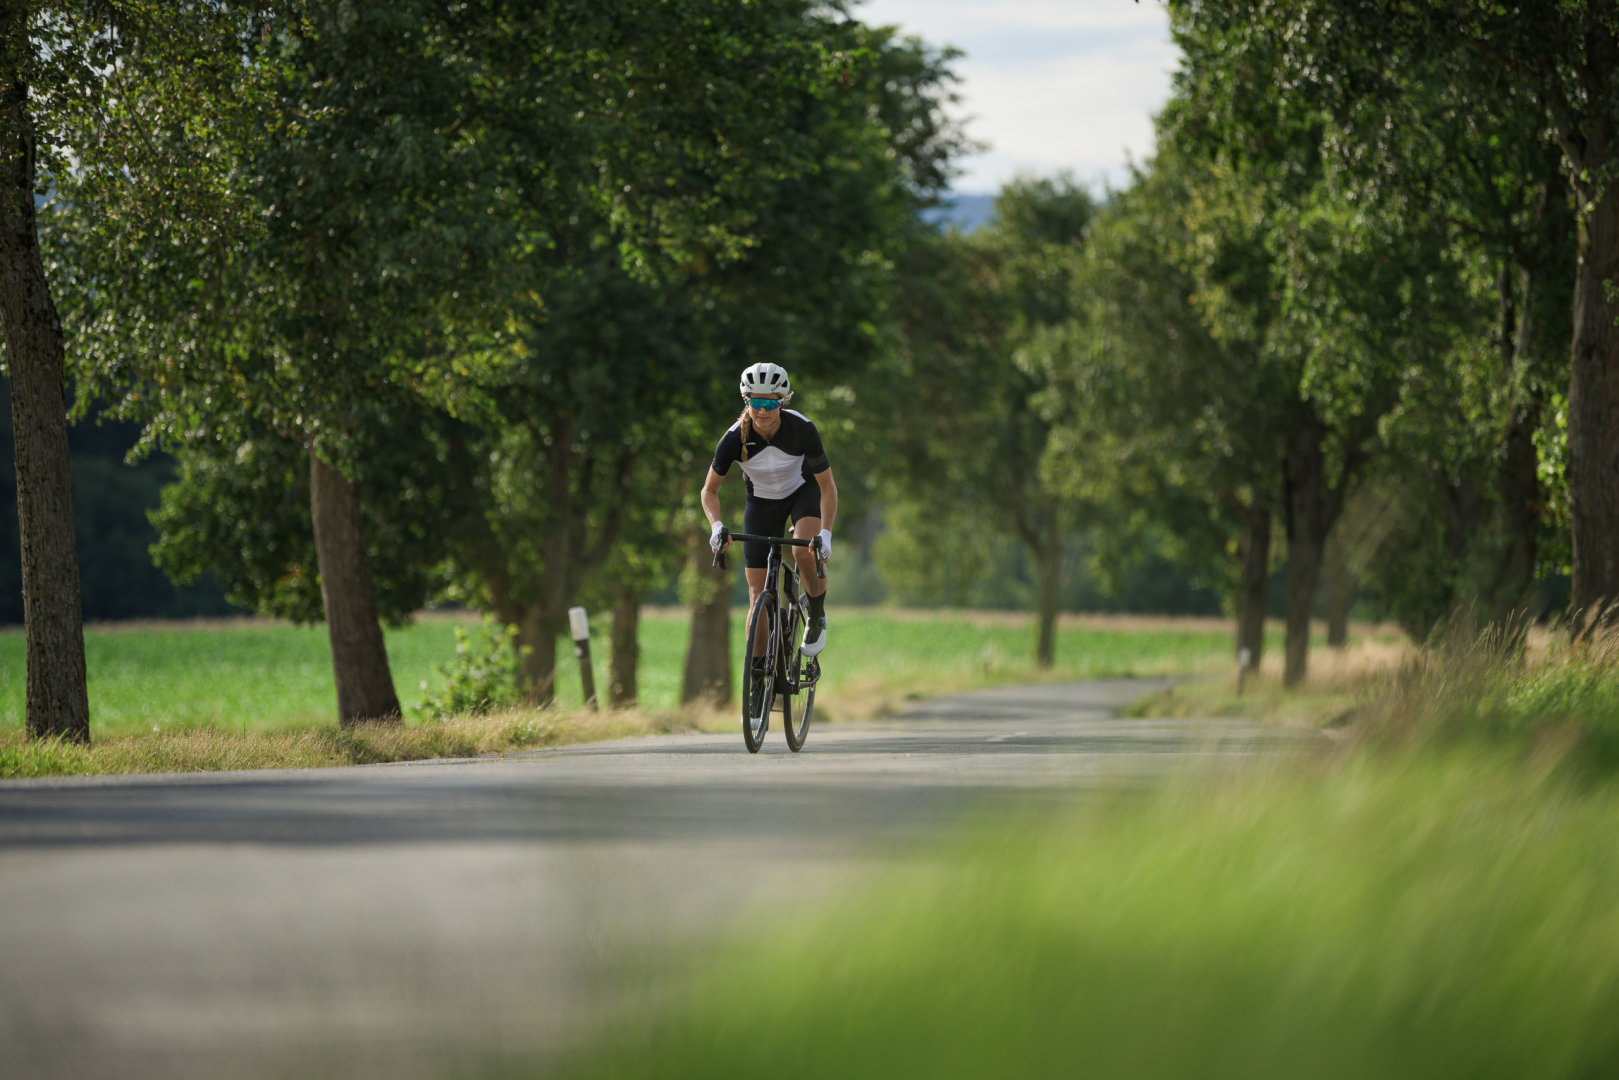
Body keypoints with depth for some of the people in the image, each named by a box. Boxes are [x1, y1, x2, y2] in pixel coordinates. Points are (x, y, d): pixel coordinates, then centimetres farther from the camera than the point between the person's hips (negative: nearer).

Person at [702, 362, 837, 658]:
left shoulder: (802, 429, -30)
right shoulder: (734, 439, -28)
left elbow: (827, 486, -23)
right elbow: (709, 490, -14)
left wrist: (825, 532, -36)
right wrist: (716, 525, -33)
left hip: (803, 490, -1)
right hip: (762, 499, 1)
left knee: (805, 553, -32)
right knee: (758, 595, -5)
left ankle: (817, 618, -2)